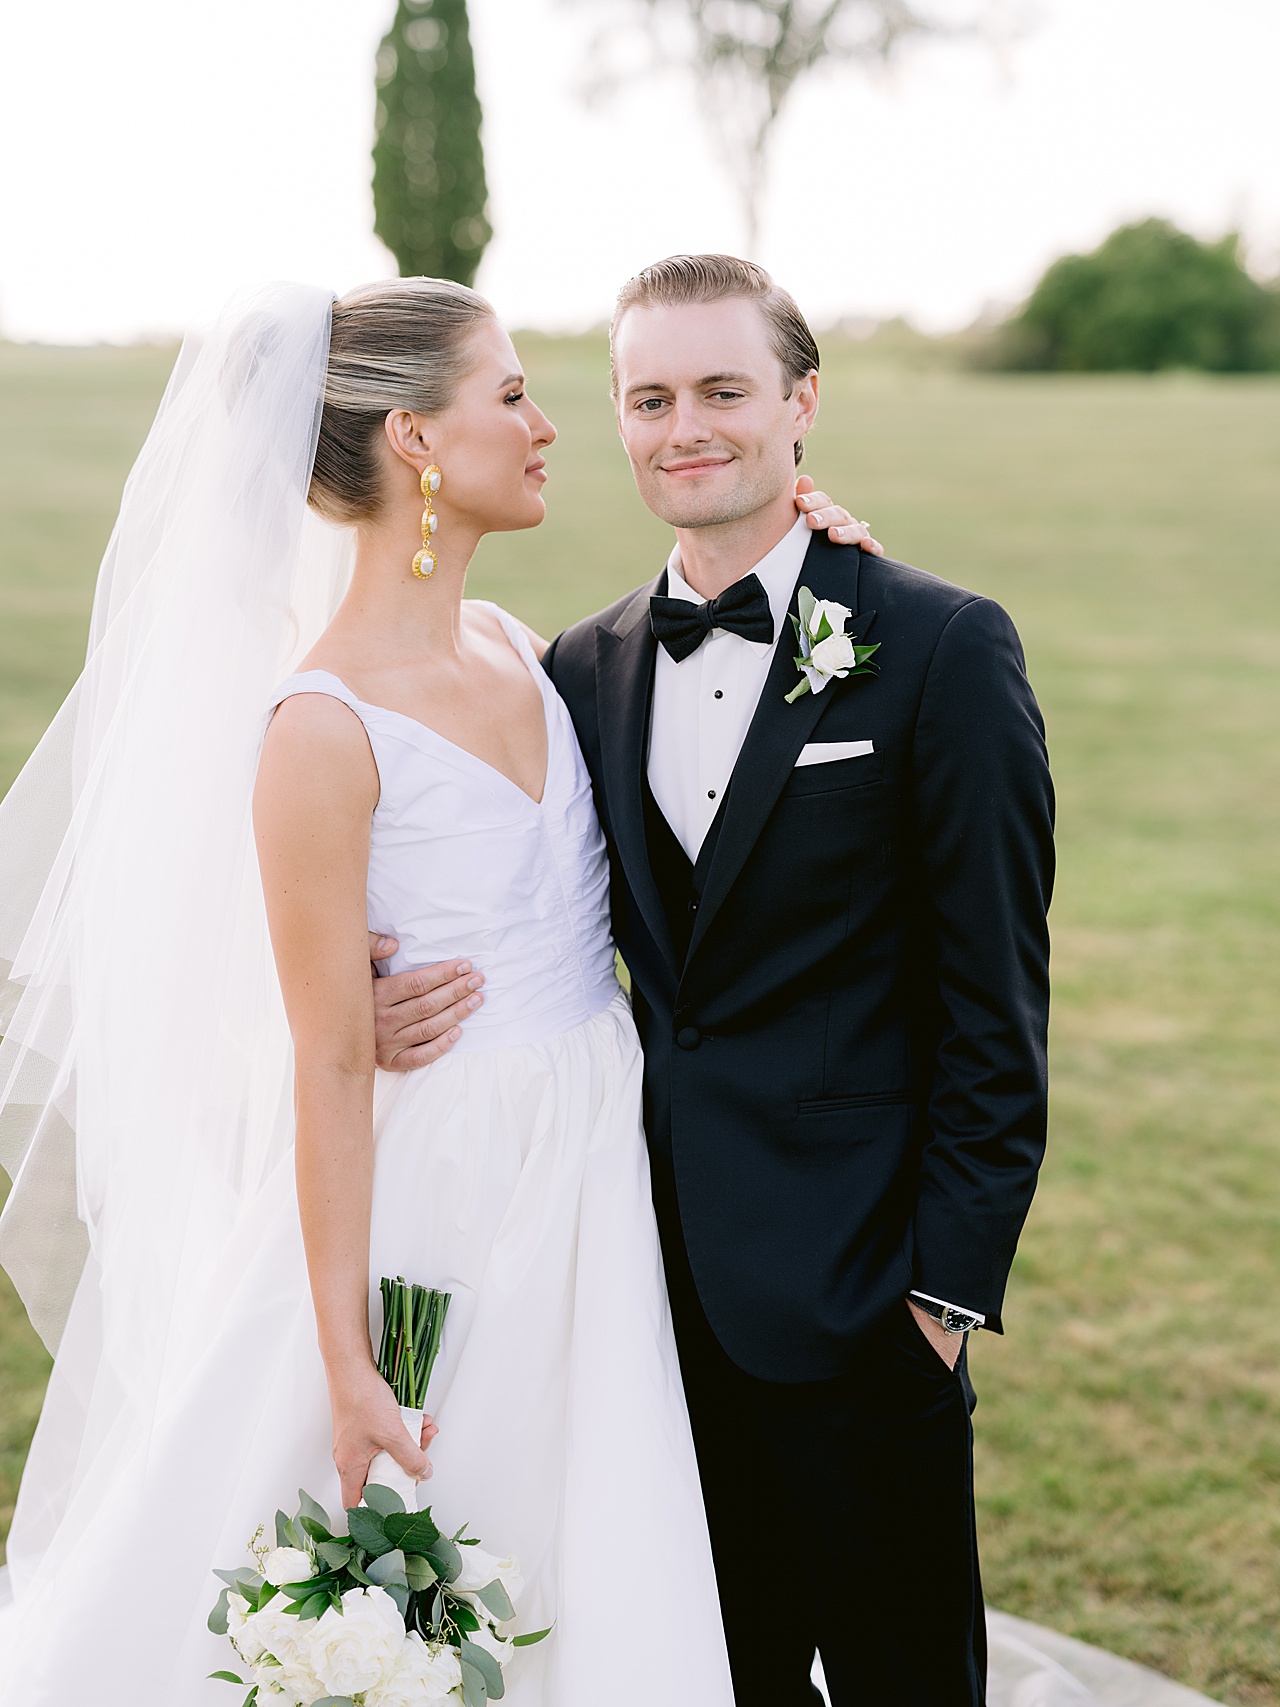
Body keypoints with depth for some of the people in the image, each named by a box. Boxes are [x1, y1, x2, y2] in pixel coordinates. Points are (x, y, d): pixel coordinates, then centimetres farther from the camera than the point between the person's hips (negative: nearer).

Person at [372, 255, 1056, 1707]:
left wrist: (949, 1279, -11)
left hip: (847, 1295, -5)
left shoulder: (942, 650, -8)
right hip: (656, 1281, 5)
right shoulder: (585, 667, 8)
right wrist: (397, 1008, -9)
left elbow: (995, 1001, -8)